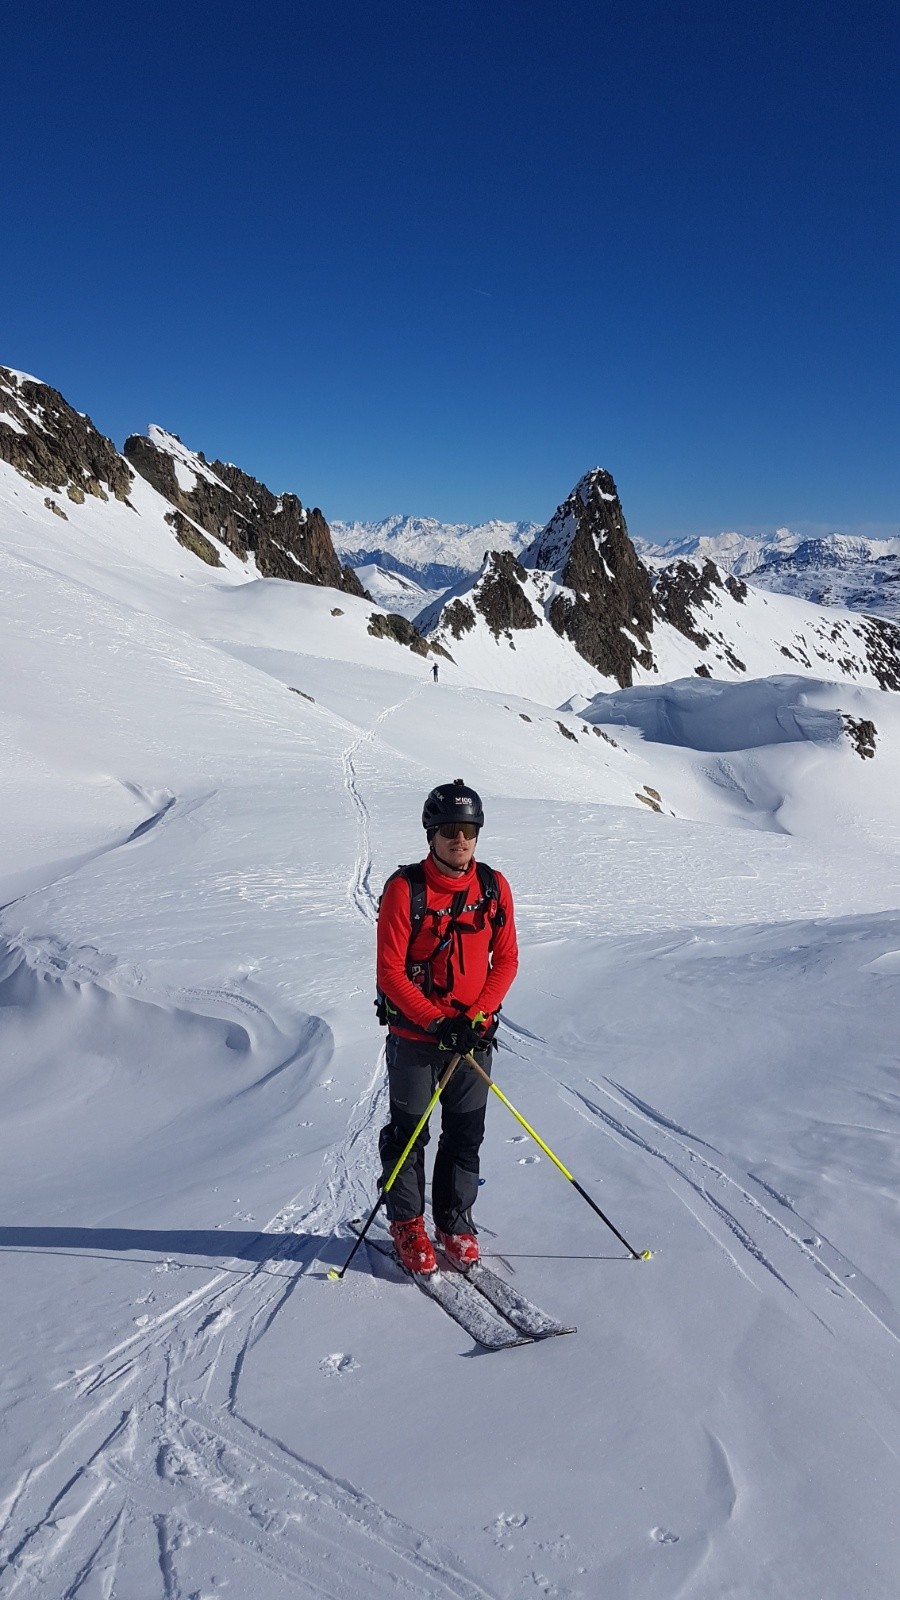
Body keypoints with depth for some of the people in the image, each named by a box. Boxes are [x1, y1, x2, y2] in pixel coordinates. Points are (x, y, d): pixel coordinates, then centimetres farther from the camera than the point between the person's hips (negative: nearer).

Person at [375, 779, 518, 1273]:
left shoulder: (493, 887, -1)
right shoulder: (405, 889, -13)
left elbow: (506, 960, 2)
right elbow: (389, 970, -13)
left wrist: (476, 1017, -10)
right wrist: (438, 1023, -18)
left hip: (474, 1034, 3)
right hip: (415, 1035, -3)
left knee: (466, 1135, 12)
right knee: (408, 1133, 10)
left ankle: (454, 1223, 30)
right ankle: (407, 1225, 28)